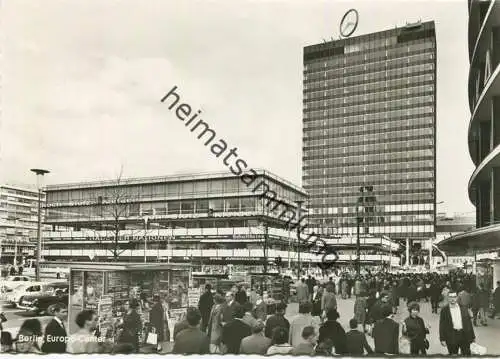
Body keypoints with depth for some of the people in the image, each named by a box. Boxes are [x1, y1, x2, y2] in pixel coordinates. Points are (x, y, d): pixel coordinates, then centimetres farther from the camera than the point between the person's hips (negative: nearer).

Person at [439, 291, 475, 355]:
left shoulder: (463, 309, 6)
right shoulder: (444, 310, 0)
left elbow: (469, 323, 9)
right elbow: (442, 326, 0)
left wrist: (472, 336, 7)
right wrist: (442, 339, -4)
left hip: (464, 335, 2)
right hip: (451, 337, -2)